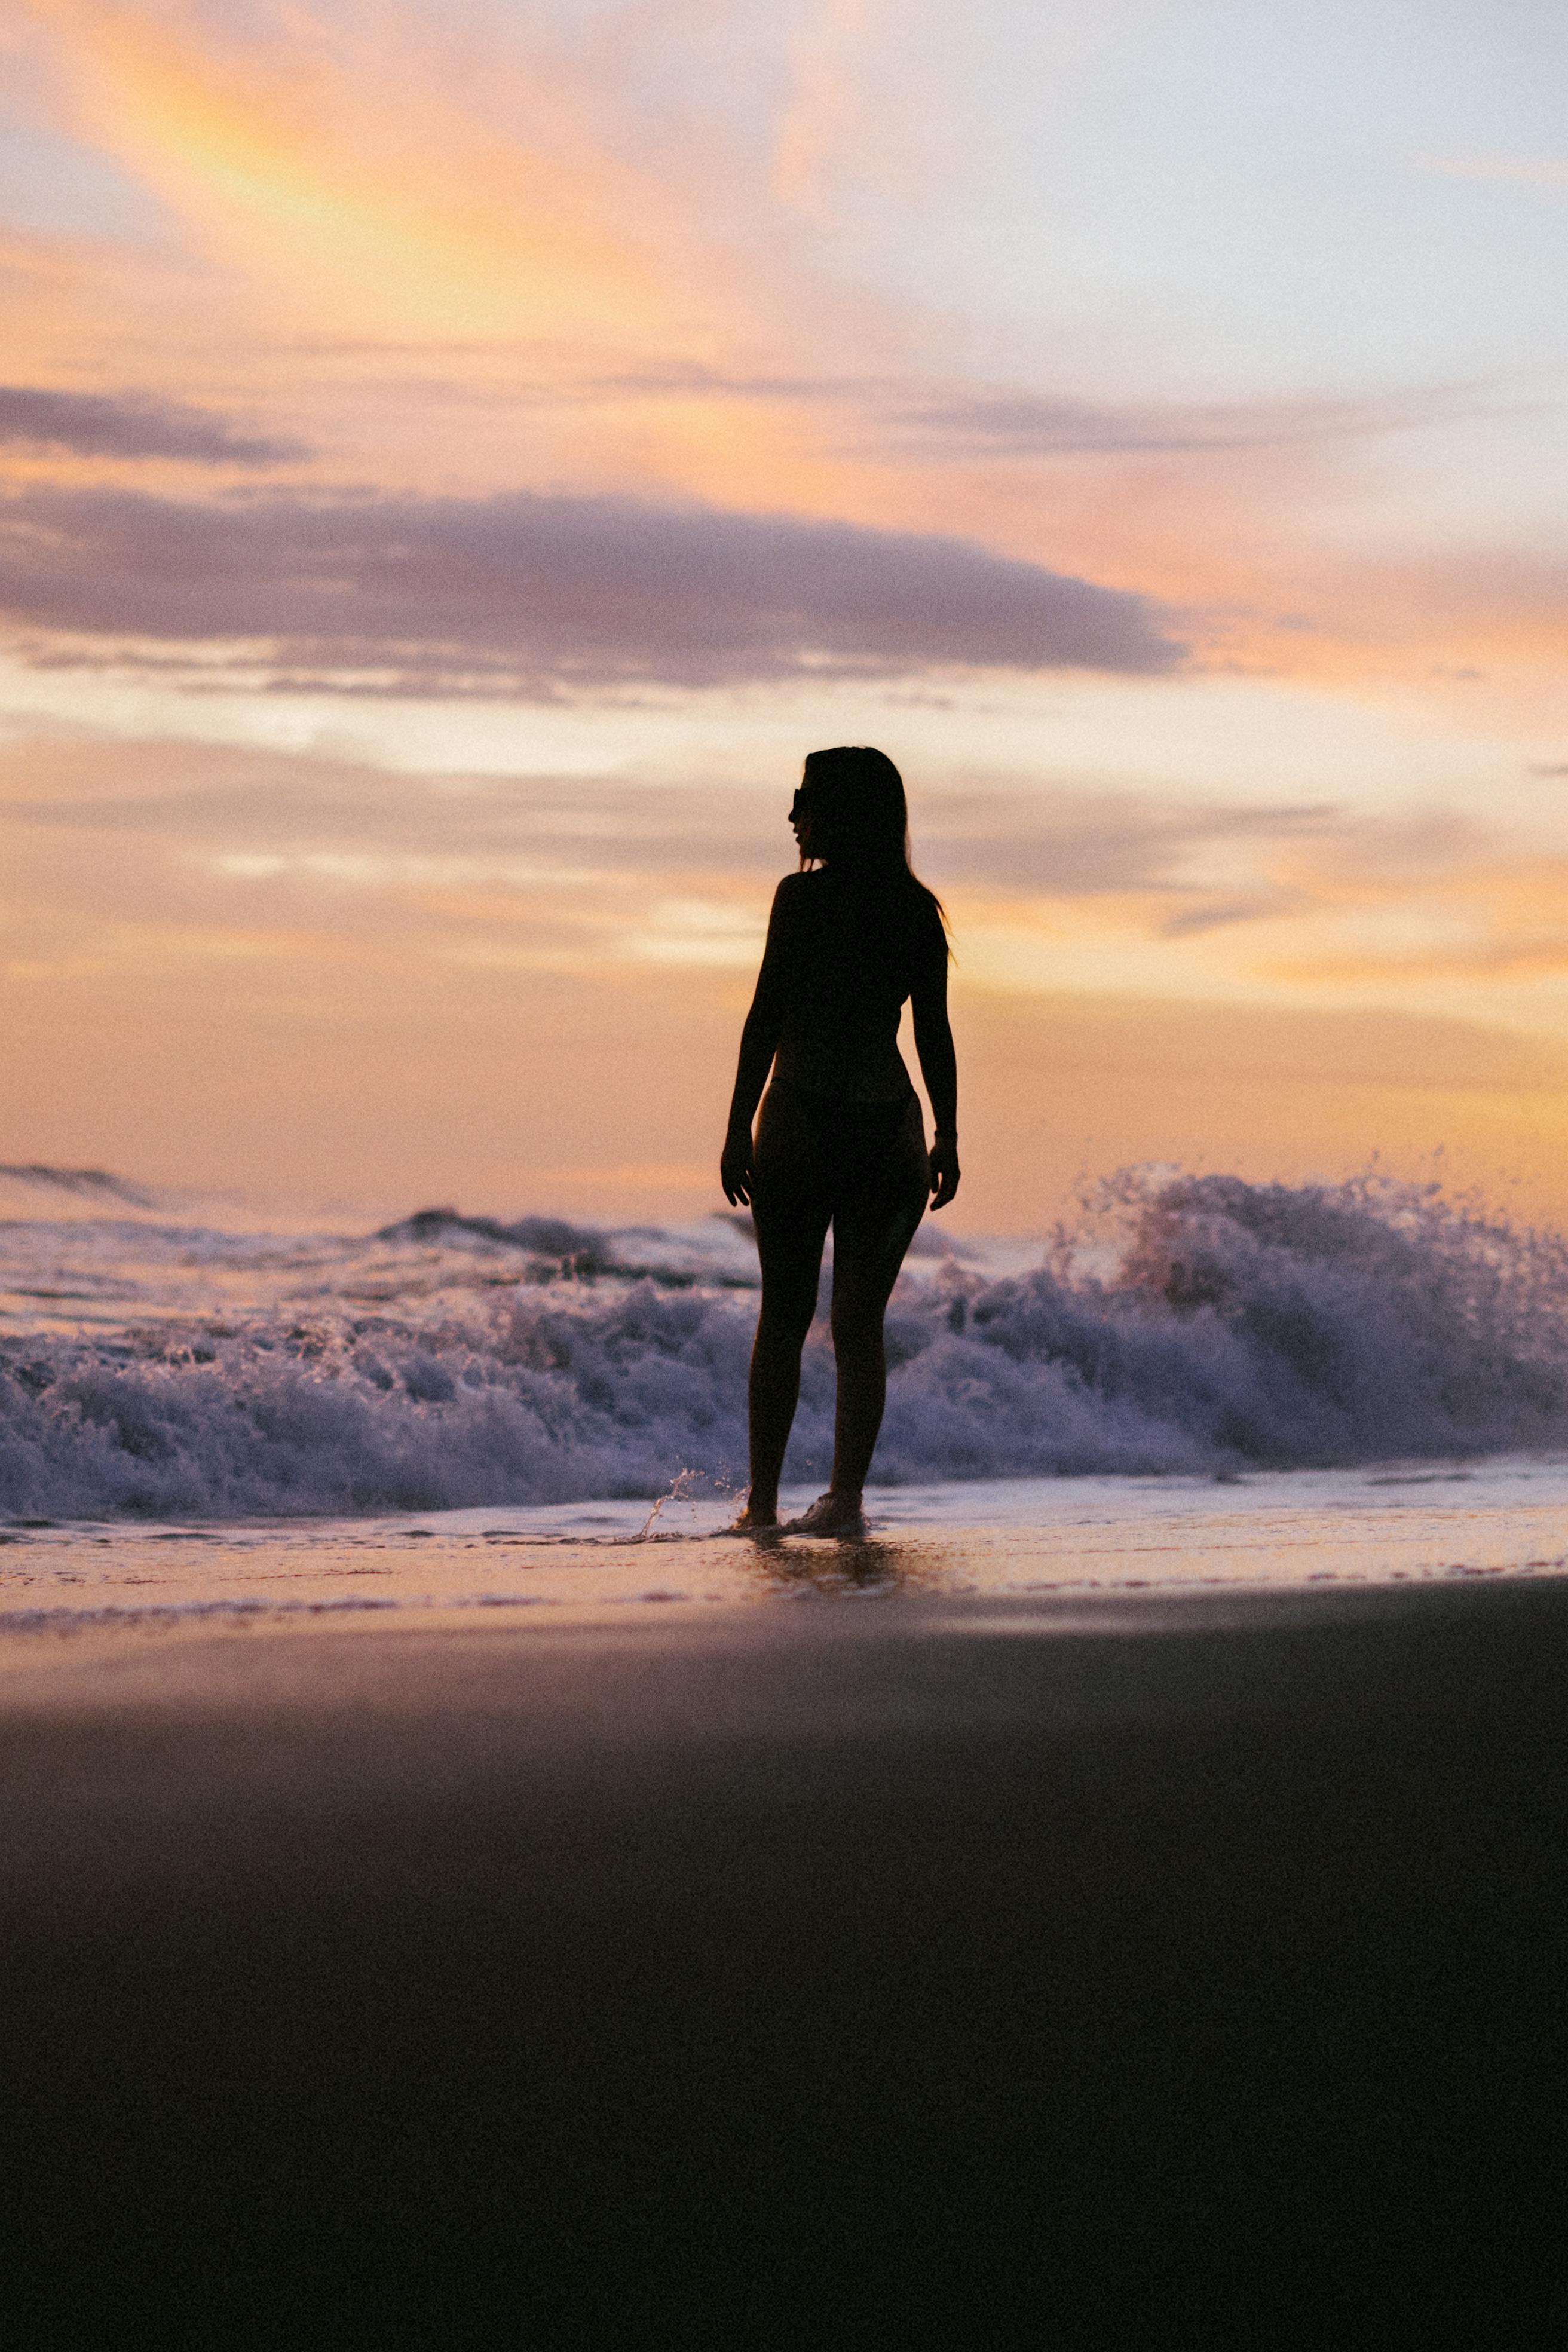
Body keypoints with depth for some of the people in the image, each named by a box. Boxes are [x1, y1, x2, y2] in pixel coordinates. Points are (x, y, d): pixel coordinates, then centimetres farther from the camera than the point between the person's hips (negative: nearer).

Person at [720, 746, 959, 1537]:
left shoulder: (803, 895, -6)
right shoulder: (918, 910, 6)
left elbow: (767, 1017, -7)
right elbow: (935, 1034, 7)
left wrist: (738, 1128, -4)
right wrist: (948, 1138, 14)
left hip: (801, 1117, -3)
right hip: (890, 1124, 3)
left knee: (783, 1315, 8)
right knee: (861, 1322, 7)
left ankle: (763, 1499, 9)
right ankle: (846, 1496, 1)